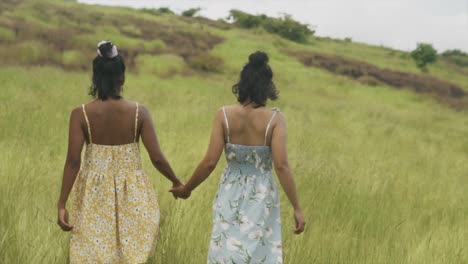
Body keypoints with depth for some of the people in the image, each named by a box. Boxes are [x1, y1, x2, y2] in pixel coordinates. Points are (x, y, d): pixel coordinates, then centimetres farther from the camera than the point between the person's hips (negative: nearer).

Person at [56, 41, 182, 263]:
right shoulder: (139, 112, -8)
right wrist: (176, 182, 10)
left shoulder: (81, 114, -9)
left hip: (95, 196, 0)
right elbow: (157, 158, -8)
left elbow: (73, 162, -12)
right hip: (131, 195, 0)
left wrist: (61, 204, -8)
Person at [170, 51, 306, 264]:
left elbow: (210, 162, -11)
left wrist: (186, 189, 5)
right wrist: (296, 208, -12)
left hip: (231, 196, 1)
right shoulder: (274, 118, -11)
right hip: (262, 198, -1)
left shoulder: (224, 115, -8)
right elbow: (281, 166, -17)